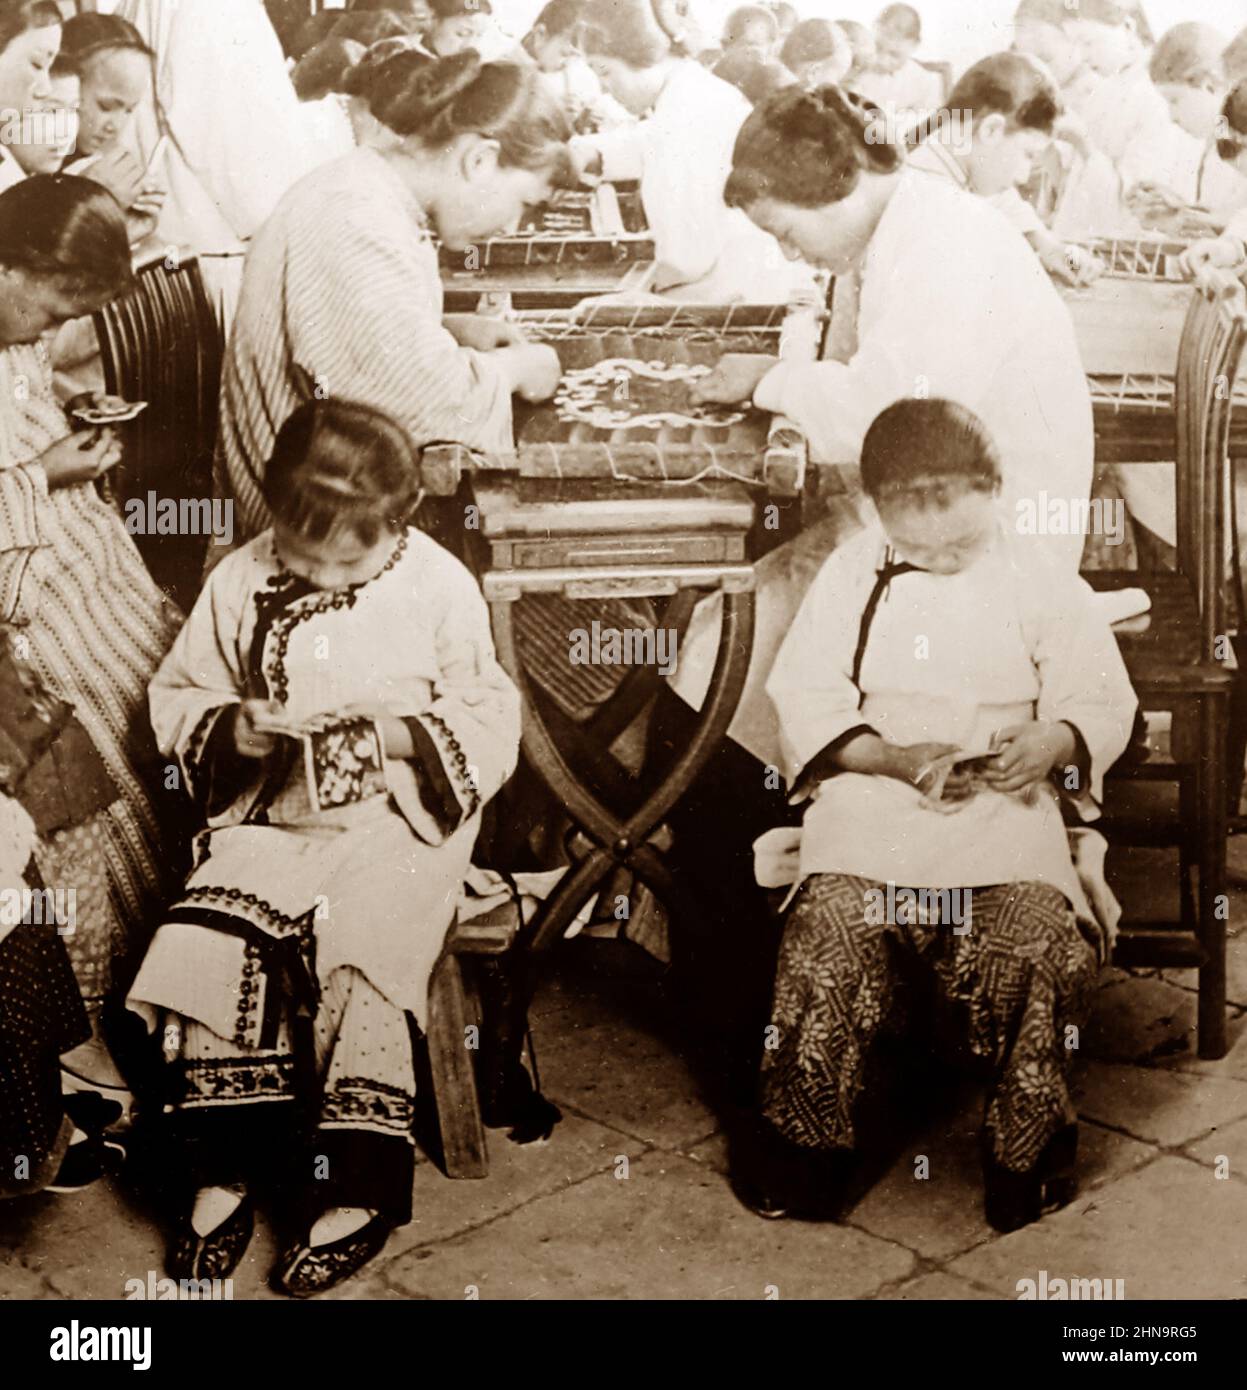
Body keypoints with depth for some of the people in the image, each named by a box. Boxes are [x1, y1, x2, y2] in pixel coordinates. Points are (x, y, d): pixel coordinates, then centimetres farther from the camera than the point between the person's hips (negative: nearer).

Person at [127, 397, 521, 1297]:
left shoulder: (440, 587, -4)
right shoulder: (241, 583, 2)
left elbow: (491, 723, 0)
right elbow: (178, 696, 11)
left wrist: (406, 735, -17)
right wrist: (231, 728, -10)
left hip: (401, 818, -3)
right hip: (271, 818, 3)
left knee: (357, 961, -25)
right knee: (206, 949, -19)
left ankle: (357, 1192, -9)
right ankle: (221, 1174, -4)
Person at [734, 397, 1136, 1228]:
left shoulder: (1042, 583, 10)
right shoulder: (852, 575, 10)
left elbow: (1102, 703, 7)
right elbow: (806, 701, 2)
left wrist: (1053, 742, -17)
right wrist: (895, 758, -14)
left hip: (1007, 803, 0)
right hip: (875, 794, 0)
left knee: (1039, 935, -28)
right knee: (833, 923, -28)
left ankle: (1029, 1151, -4)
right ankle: (809, 1150, -10)